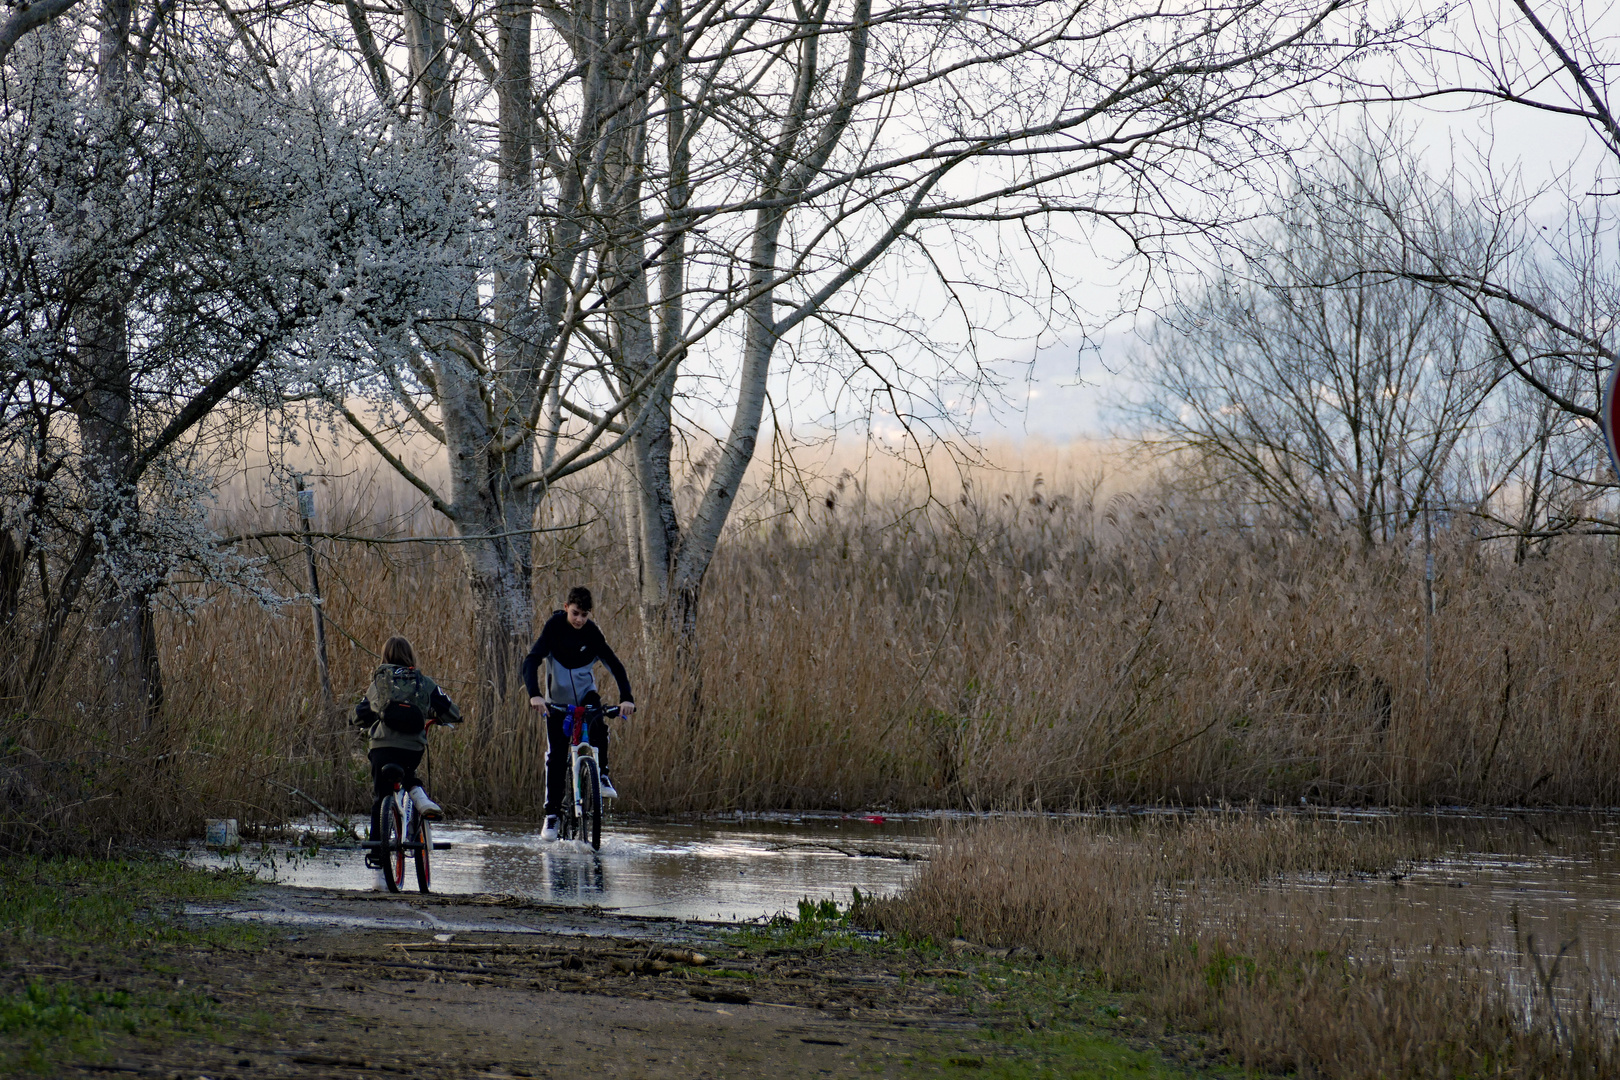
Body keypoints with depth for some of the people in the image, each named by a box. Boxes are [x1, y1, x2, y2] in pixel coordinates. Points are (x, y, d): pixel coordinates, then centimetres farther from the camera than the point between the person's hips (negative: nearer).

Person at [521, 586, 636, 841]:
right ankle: (552, 814, 1)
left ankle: (602, 775, -10)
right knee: (556, 756, -6)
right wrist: (534, 694, -42)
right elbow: (531, 662, -26)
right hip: (557, 698, -1)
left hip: (586, 694, 1)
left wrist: (626, 698, -31)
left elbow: (615, 666, -15)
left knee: (598, 729, -31)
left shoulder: (591, 633, -13)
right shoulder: (554, 628, -17)